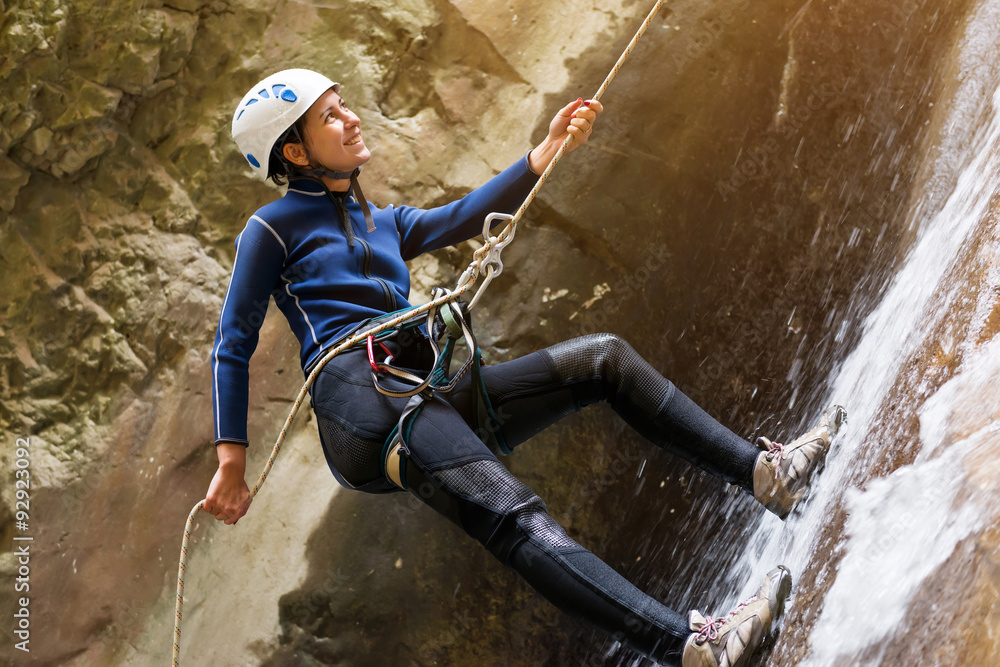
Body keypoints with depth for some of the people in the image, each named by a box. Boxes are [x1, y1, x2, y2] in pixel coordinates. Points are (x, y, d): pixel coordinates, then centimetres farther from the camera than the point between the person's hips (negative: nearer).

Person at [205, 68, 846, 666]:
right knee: (513, 514, -29)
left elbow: (462, 217, 17)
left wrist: (549, 150, 9)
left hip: (429, 396, 8)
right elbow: (233, 348, 4)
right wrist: (232, 461, -3)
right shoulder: (274, 227, 7)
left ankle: (762, 470, -10)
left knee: (604, 356, -2)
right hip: (361, 399, -8)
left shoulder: (384, 224, 29)